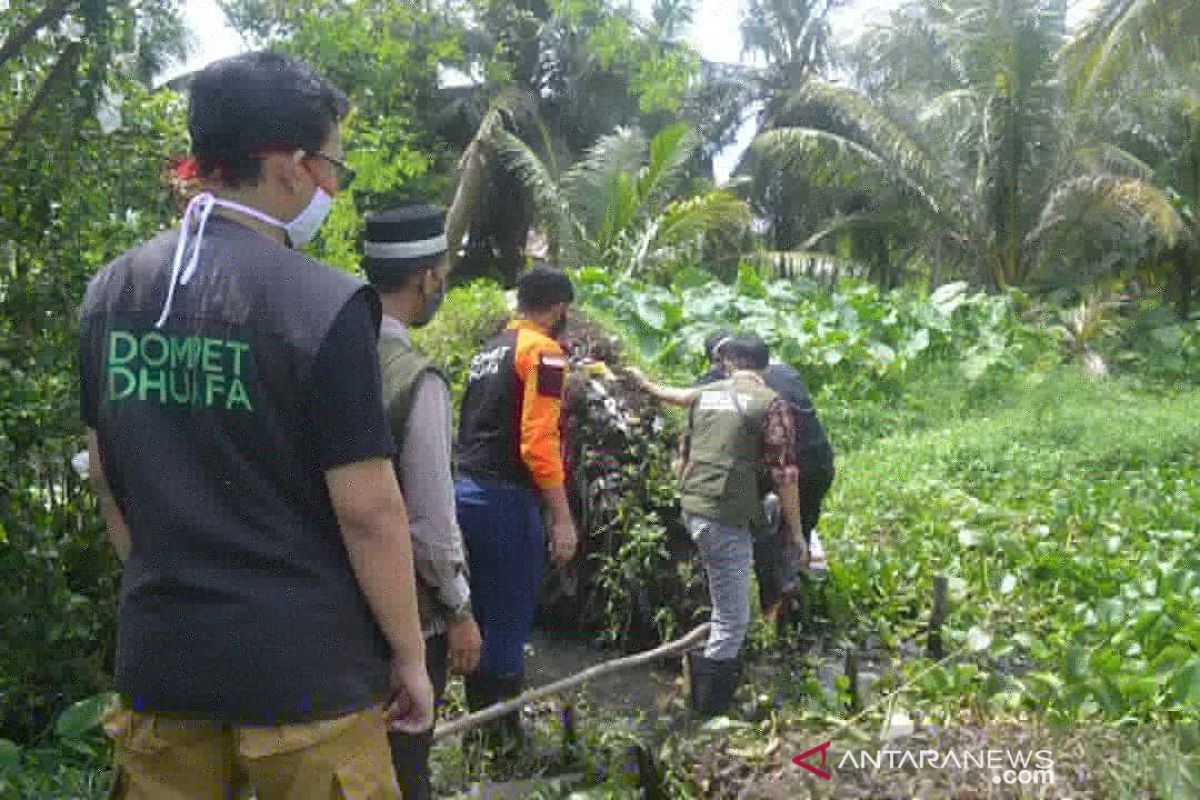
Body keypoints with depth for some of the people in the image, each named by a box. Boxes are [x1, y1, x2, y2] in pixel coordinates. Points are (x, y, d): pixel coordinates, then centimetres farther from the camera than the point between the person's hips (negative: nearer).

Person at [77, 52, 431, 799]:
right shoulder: (326, 305, -18)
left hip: (158, 656, 5)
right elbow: (367, 509, -17)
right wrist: (410, 655, -5)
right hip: (301, 667, -5)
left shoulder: (111, 291, 2)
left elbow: (106, 475, 11)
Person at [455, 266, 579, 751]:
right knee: (509, 623, 0)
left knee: (483, 616, 17)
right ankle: (504, 739, 8)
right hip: (505, 499, -8)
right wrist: (562, 519, -17)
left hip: (468, 492, 9)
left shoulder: (488, 351, 17)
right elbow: (538, 442, -18)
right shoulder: (543, 351, -9)